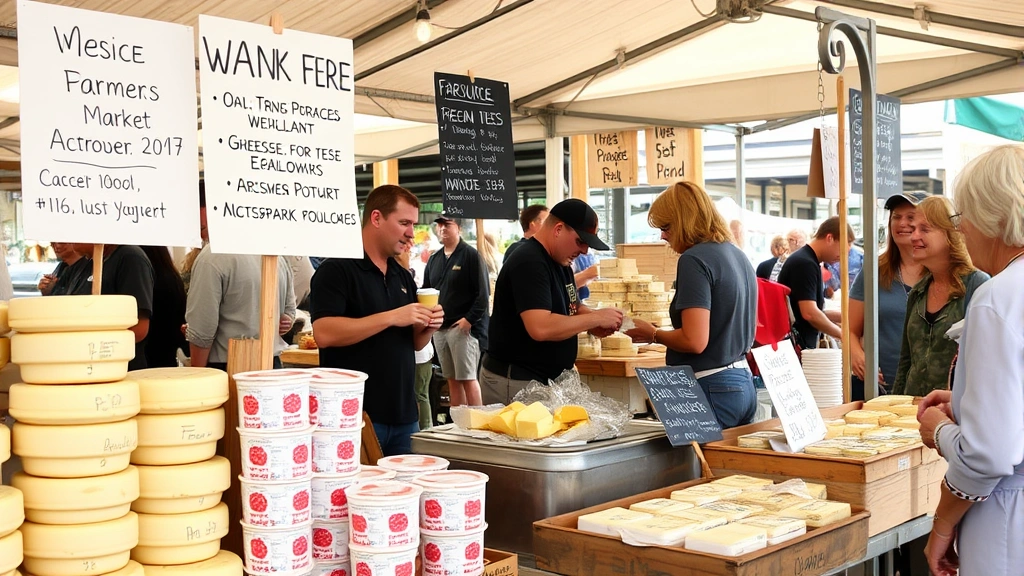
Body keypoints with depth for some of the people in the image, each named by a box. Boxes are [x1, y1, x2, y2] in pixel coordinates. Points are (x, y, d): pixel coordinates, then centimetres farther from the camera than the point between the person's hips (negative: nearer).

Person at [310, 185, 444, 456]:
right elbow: (324, 334, -21)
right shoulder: (336, 270, -9)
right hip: (355, 416, -7)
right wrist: (391, 317, -22)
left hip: (403, 415, 7)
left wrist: (427, 327, -3)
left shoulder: (404, 277, 14)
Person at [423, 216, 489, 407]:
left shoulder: (471, 255, -5)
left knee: (467, 378, -6)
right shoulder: (434, 259, 16)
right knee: (452, 379, 10)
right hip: (439, 328, 7)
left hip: (463, 327, -7)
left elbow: (483, 293, -11)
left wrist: (470, 319, -18)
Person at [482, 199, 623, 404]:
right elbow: (540, 328, -30)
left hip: (550, 379, 9)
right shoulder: (529, 263, -20)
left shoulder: (560, 262, 10)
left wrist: (594, 323, -4)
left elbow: (571, 308, 19)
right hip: (517, 383, -9)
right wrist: (595, 318, -21)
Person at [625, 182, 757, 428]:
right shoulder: (738, 255, 12)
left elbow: (695, 341, -22)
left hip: (711, 389, -9)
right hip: (744, 382, 9)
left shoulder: (694, 259, -14)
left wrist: (653, 334, -5)